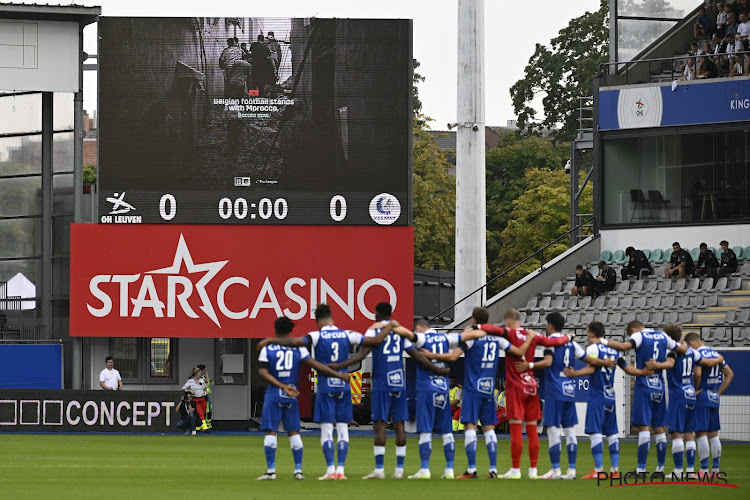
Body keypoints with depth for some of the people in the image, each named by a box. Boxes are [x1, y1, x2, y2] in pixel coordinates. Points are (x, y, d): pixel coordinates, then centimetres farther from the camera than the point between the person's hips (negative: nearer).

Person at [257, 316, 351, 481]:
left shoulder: (267, 348, -1)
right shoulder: (298, 348, 1)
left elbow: (263, 372, -9)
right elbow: (315, 365, -6)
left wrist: (282, 386, -12)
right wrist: (338, 375, -5)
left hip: (273, 393, -2)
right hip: (292, 396, 2)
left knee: (271, 431, 0)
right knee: (294, 432, 8)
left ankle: (271, 470, -5)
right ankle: (298, 470, 5)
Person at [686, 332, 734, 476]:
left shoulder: (697, 354, -11)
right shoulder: (715, 354, 14)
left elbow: (697, 374, -26)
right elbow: (730, 374, 17)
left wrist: (695, 389, -11)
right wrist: (719, 392, 15)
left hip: (702, 398, -8)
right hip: (714, 399, 8)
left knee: (701, 434, -6)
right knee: (713, 434, 12)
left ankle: (704, 469, -9)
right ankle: (716, 468, 13)